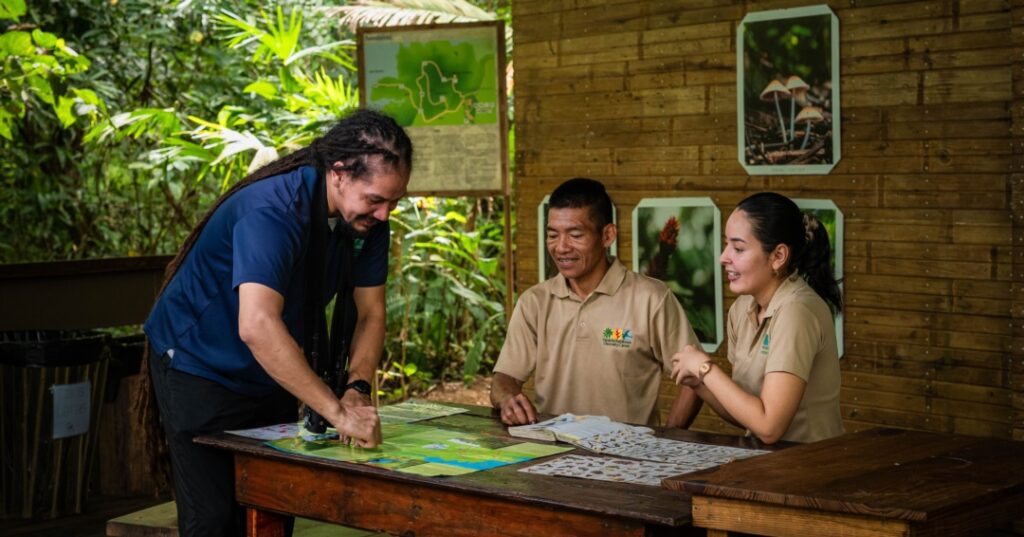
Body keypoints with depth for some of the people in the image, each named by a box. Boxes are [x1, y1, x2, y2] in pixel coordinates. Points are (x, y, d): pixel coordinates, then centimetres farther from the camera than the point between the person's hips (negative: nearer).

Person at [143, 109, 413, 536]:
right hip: (202, 367, -7)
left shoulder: (368, 217, -11)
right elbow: (256, 327, -45)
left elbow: (370, 312, -5)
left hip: (272, 372, 7)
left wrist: (358, 389, -23)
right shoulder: (273, 209, -34)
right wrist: (338, 411, -46)